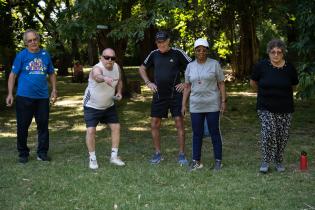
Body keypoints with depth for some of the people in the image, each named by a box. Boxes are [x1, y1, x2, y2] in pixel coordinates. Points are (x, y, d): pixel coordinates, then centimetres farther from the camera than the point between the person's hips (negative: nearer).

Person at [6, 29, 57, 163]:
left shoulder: (45, 55, 7)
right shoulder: (21, 55, -2)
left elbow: (51, 73, 16)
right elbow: (13, 75, -2)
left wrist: (54, 90, 8)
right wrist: (10, 94, -9)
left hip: (42, 97, 3)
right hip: (24, 97, -2)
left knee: (43, 125, 7)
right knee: (22, 127, 4)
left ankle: (42, 153, 18)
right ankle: (23, 154, 18)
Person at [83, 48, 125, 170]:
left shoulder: (117, 67, -8)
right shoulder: (97, 68, -29)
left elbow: (119, 81, 13)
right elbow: (98, 77, -55)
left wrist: (119, 92, -6)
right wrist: (105, 79, -78)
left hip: (109, 105, 6)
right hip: (92, 106, -6)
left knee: (116, 127, 2)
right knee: (91, 130, -12)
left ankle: (114, 156, 15)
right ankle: (92, 159, 4)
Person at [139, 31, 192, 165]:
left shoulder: (177, 53, -6)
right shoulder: (154, 54, 5)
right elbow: (142, 69, 20)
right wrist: (148, 82, 8)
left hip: (175, 94, -4)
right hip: (158, 95, 4)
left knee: (179, 123, -4)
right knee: (154, 124, 4)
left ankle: (182, 154, 6)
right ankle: (158, 154, 17)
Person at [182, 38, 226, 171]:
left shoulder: (214, 64, -1)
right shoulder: (190, 66, 7)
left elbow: (221, 84, 0)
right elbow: (187, 87, 9)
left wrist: (223, 101, -7)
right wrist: (184, 104, 5)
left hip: (212, 105, -3)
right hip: (196, 106, 3)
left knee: (214, 133, 3)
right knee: (197, 134, 5)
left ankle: (218, 161, 12)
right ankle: (196, 161, 12)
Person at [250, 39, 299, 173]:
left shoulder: (289, 68, -3)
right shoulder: (261, 66, -8)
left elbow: (293, 85, 16)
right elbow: (253, 82, 9)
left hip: (285, 109, 2)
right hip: (266, 108, -2)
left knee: (282, 136, 4)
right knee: (268, 131, -19)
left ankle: (279, 161, 25)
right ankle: (265, 161, -3)